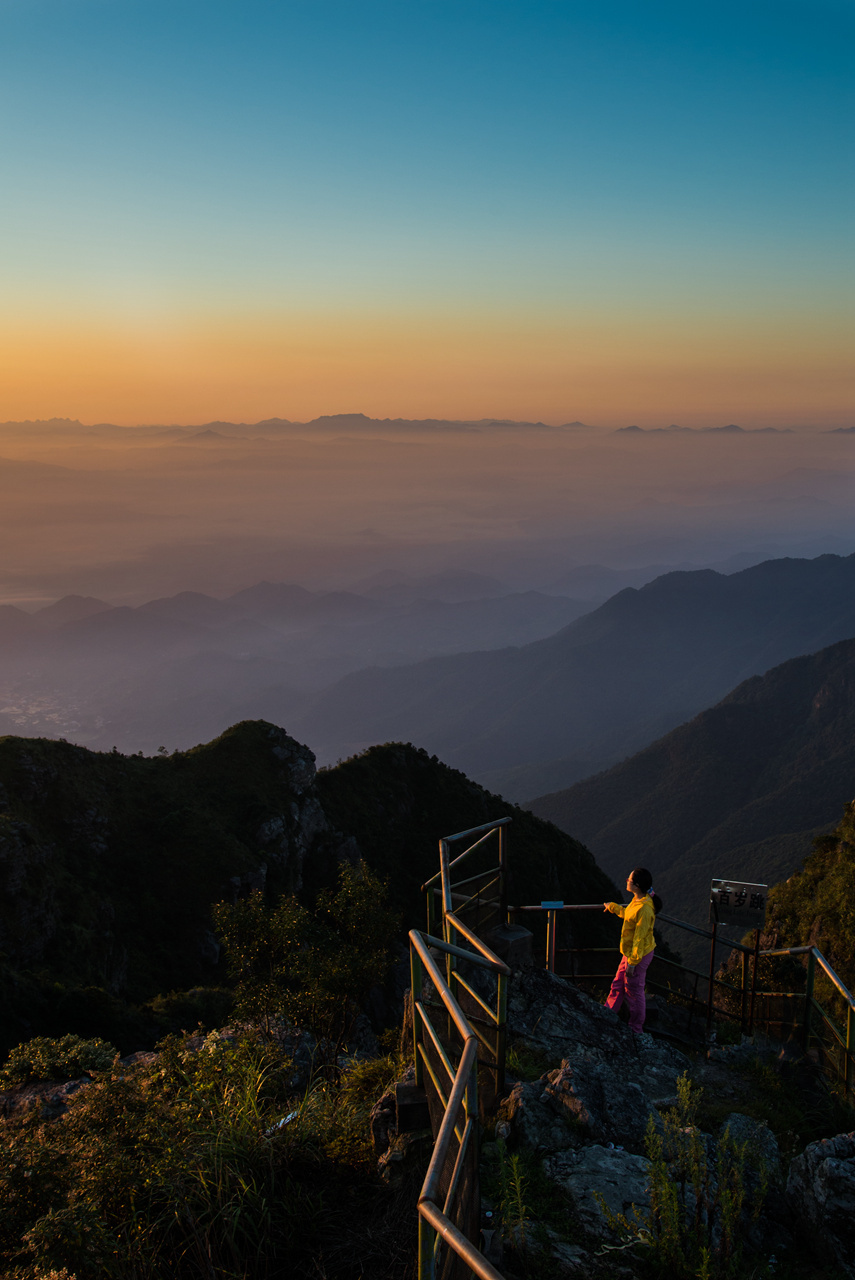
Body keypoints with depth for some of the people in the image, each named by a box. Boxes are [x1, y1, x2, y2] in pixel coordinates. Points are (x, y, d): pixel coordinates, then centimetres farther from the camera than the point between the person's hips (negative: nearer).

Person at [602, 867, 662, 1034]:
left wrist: (632, 962, -21)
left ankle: (635, 1030, 26)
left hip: (638, 955, -9)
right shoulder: (637, 901, -2)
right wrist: (612, 907, 35)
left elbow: (640, 938, -27)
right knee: (618, 985, 23)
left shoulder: (644, 909, -31)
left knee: (634, 992, 8)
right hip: (630, 951, 9)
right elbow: (628, 914, 20)